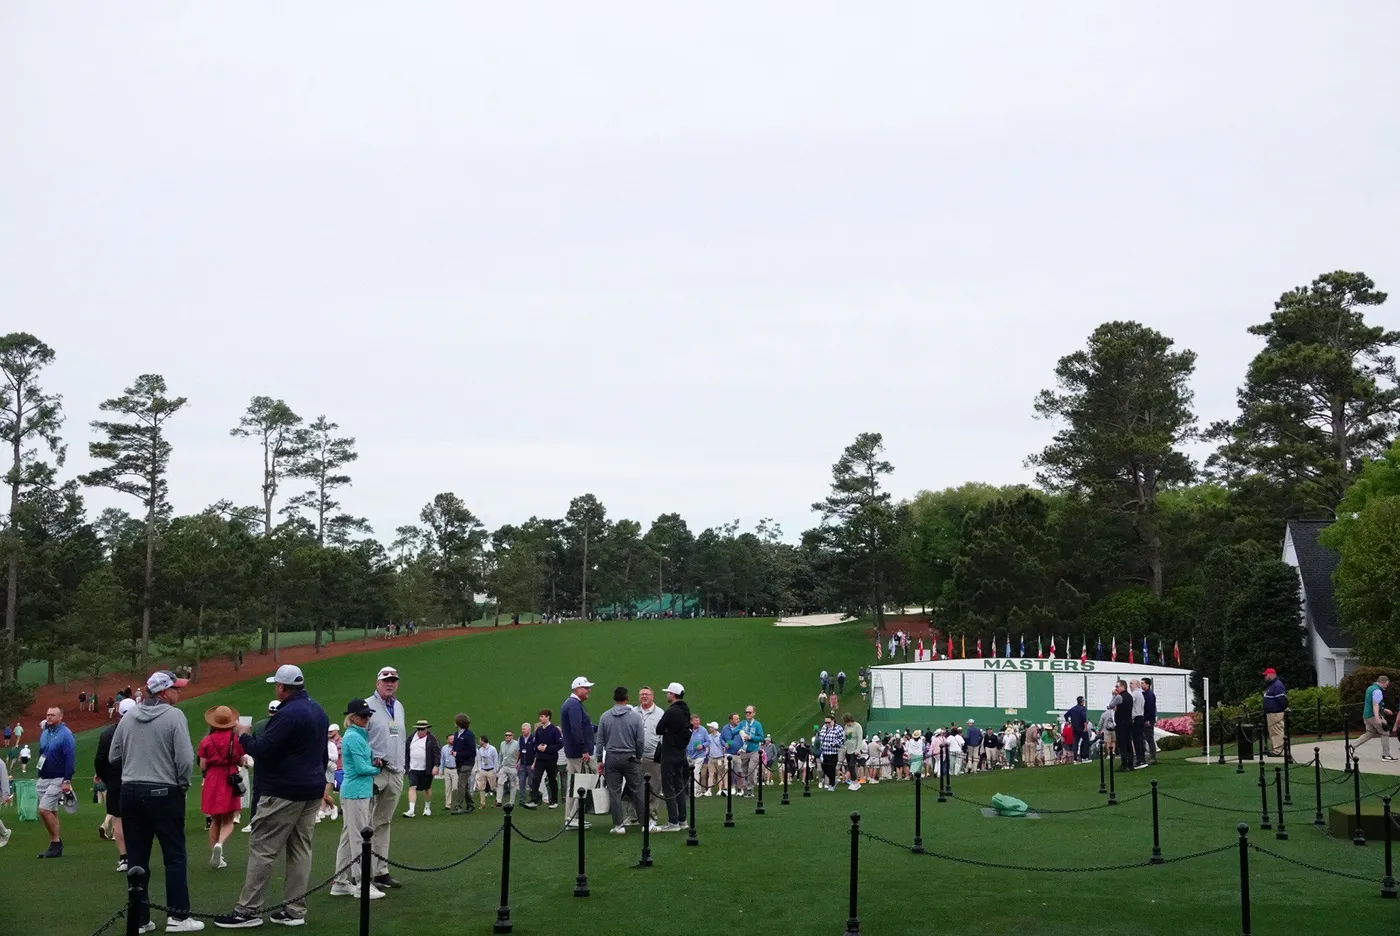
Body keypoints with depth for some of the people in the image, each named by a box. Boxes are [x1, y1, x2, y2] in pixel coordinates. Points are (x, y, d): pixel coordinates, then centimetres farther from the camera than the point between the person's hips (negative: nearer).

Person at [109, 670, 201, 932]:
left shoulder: (128, 717, 5)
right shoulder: (174, 716, -11)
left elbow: (114, 756, 9)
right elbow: (185, 758, -16)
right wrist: (182, 784, 1)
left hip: (130, 792, 5)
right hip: (164, 793, -5)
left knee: (137, 858, 10)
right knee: (174, 856, 4)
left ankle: (139, 919, 13)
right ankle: (178, 916, 5)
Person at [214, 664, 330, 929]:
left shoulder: (288, 714, -18)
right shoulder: (318, 710, 12)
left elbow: (261, 750, -19)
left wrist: (243, 736, -1)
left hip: (285, 792, -9)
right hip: (313, 791, 9)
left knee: (262, 849, -3)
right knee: (300, 849, 10)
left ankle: (248, 910, -2)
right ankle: (296, 910, 11)